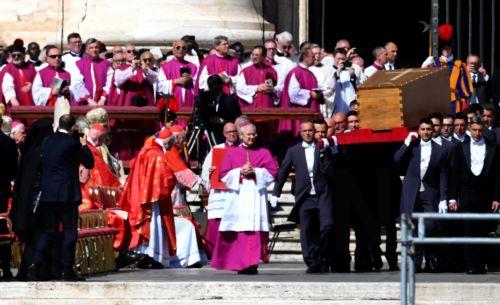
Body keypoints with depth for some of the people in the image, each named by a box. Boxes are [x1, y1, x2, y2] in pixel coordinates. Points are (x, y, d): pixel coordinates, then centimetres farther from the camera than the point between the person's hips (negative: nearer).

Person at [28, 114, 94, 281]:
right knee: (69, 231, 2)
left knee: (46, 231, 10)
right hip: (67, 194, -5)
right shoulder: (72, 143, -11)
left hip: (47, 194, 5)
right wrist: (84, 146, 13)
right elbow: (89, 163, -3)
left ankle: (35, 264, -4)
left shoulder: (47, 141, 6)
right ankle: (67, 270, 1)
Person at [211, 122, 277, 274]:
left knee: (255, 230, -11)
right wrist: (240, 172, -7)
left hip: (256, 195, 0)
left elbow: (272, 172, 4)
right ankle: (238, 263, 0)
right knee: (238, 232, -6)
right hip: (238, 195, 0)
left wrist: (255, 172, -9)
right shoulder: (232, 153, 14)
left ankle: (252, 264, -14)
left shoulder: (264, 153, 13)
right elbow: (224, 174, 8)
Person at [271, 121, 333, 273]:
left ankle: (322, 258, 6)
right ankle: (312, 263, 1)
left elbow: (330, 171, 1)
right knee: (306, 232, -5)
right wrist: (275, 193, 9)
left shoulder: (323, 149, 9)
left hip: (322, 195, -1)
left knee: (327, 227, -13)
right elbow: (282, 173, 13)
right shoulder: (293, 151, 12)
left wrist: (323, 155, -12)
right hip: (304, 197, 1)